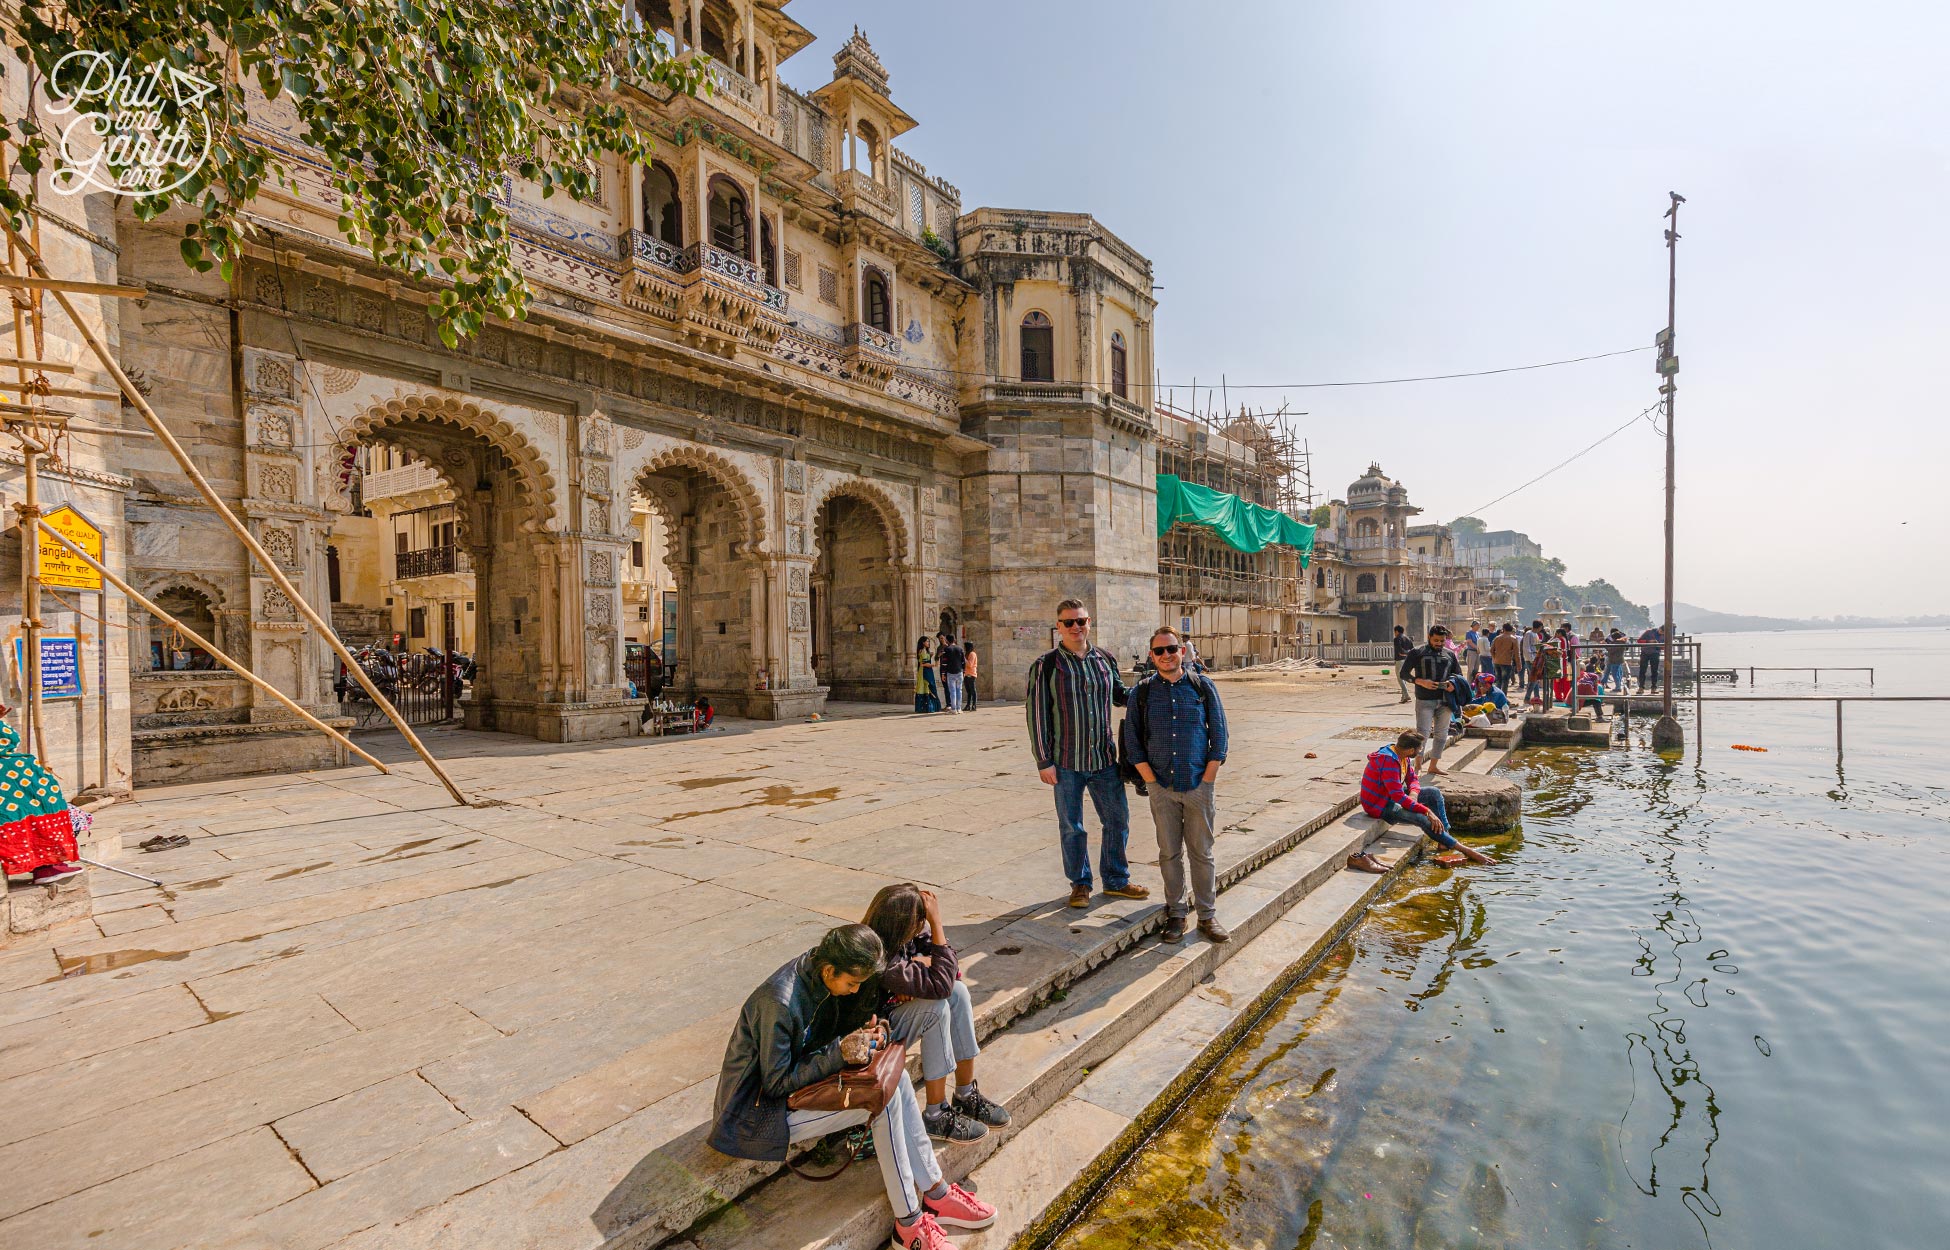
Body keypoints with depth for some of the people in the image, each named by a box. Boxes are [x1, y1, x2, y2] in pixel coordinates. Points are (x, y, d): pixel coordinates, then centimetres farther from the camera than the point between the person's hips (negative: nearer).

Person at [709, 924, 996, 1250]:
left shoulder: (817, 975, -6)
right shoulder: (779, 1004, -31)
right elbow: (776, 1083, -23)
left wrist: (868, 1031, -11)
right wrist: (839, 1052, -27)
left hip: (799, 1076, 8)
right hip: (762, 1112, -8)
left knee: (895, 1078, -10)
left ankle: (936, 1194, 0)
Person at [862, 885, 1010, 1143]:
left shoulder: (895, 937, -13)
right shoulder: (882, 964, -36)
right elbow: (941, 984, -35)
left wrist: (920, 962, -22)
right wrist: (936, 922, -38)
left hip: (893, 1005, 8)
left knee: (958, 990, -13)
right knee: (937, 1007, -29)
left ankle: (966, 1095, 0)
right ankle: (936, 1116, -15)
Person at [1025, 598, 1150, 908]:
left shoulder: (1106, 659, 5)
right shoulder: (1046, 665, -7)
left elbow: (1120, 696, 20)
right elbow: (1036, 714, -8)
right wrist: (1043, 761, -11)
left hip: (1104, 758, 4)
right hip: (1066, 761, -3)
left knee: (1118, 821, 12)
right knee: (1071, 827, 9)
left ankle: (1116, 880, 31)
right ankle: (1080, 884, 28)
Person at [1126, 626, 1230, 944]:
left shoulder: (1203, 686, 1)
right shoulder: (1142, 692, 2)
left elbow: (1218, 734, 2)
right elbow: (1133, 739, 3)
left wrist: (1207, 779, -4)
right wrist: (1150, 780, -4)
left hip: (1199, 786, 0)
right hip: (1162, 787, 1)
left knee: (1202, 852, 8)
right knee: (1170, 853, 9)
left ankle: (1207, 915, 21)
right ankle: (1175, 912, 23)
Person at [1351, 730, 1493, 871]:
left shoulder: (1403, 757, 0)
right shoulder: (1389, 761, -29)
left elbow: (1413, 779, 9)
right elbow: (1398, 796, -32)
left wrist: (1413, 793, -14)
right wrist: (1427, 811, -29)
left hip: (1391, 796, 10)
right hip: (1380, 806, -10)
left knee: (1433, 792, 4)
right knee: (1424, 819, -23)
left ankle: (1445, 833, 4)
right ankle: (1465, 850, -12)